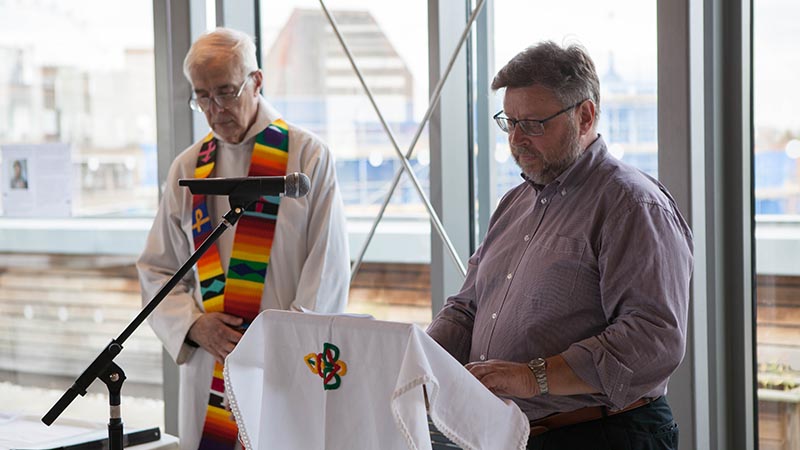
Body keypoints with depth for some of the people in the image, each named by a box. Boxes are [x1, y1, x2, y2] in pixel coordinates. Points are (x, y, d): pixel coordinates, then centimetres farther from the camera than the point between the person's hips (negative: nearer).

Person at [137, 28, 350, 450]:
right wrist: (194, 324, -7)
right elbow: (157, 271, 12)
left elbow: (328, 272, -5)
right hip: (210, 366, 3)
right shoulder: (187, 169, 10)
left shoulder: (308, 156, -1)